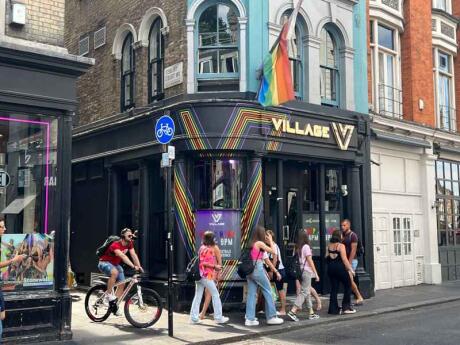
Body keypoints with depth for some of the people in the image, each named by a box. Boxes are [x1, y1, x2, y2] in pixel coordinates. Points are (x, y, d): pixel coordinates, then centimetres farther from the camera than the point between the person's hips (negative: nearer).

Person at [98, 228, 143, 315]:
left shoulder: (129, 244, -8)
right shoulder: (115, 245, -32)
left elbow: (133, 255, -13)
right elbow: (123, 257, -44)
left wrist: (139, 266, -26)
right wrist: (133, 266, -54)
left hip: (115, 264, 8)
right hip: (104, 263, -8)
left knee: (122, 284, -5)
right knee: (115, 272, -39)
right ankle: (109, 294, -24)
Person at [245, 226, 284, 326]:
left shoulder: (252, 244, 16)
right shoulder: (260, 243, -6)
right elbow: (273, 251, -3)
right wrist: (270, 241, 9)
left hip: (250, 270, 8)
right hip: (258, 269, -8)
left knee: (251, 294, 6)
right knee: (268, 292, 3)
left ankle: (249, 319, 3)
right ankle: (271, 317, 6)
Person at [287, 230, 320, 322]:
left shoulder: (298, 248, 8)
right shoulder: (306, 247, -9)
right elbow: (310, 261, -10)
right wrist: (316, 273, -6)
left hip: (300, 271, 7)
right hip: (307, 271, -7)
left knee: (307, 292, 13)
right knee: (304, 292, -6)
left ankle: (311, 313, 18)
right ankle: (293, 311, -15)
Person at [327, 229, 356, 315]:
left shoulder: (329, 245, 6)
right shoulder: (341, 246, -10)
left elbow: (326, 257, 6)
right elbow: (344, 259, -14)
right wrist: (350, 269, -10)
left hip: (330, 268, 6)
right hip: (340, 268, -6)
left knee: (334, 288, 10)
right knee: (348, 286, 10)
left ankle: (333, 309, 9)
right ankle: (346, 307, 7)